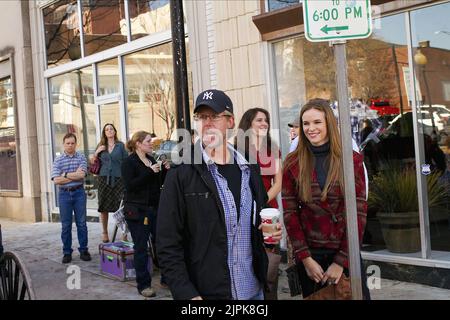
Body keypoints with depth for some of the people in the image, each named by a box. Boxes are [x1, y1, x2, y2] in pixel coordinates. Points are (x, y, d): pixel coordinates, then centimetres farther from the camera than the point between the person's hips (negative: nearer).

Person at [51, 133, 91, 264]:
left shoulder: (81, 158, 2)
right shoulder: (58, 160, 2)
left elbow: (82, 175, -13)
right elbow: (56, 180, -9)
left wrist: (65, 175, -8)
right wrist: (75, 176, -10)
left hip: (79, 192, 0)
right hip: (64, 194, 0)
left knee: (81, 223, 5)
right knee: (66, 225, 5)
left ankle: (83, 250, 15)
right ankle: (67, 252, 15)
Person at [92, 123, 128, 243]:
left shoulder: (120, 145, 7)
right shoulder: (101, 146, 13)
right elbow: (93, 162, 16)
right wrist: (96, 152, -2)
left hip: (118, 178, -2)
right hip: (104, 178, 2)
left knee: (120, 206, -8)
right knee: (103, 206, 3)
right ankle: (104, 232, 15)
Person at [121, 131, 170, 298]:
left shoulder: (152, 159, 13)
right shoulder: (129, 162, -7)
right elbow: (130, 185, -19)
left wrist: (165, 170, 0)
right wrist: (150, 172, -22)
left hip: (155, 208, 6)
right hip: (137, 210, -6)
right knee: (141, 248, -1)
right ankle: (143, 285, 9)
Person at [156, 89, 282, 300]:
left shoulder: (250, 170, 5)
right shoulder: (180, 176, -9)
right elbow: (167, 246, -11)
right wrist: (188, 295, -19)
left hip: (253, 290, 5)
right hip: (205, 293, -4)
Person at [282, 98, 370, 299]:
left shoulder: (352, 160, -3)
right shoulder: (293, 163, -1)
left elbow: (359, 213, -5)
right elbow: (290, 213, -2)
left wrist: (341, 260, -10)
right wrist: (305, 258, -9)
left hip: (346, 253, 0)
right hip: (309, 254, 1)